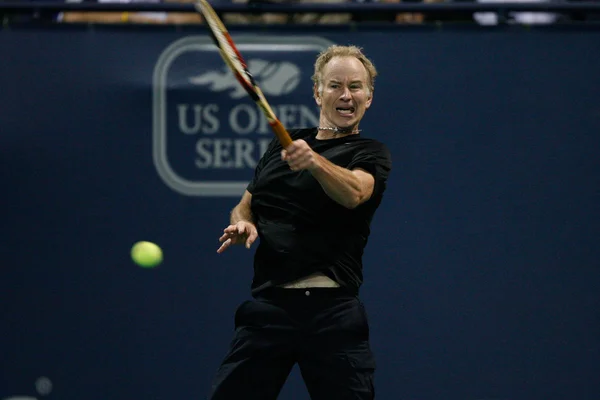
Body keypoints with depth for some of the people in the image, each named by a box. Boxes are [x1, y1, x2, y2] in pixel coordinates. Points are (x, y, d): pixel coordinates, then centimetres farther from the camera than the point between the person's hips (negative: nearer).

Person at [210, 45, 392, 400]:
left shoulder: (371, 154, 2)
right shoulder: (283, 144, 18)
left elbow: (354, 192, -20)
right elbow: (245, 205, 26)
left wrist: (315, 162, -40)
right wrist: (242, 223, 2)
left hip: (330, 313, -4)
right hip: (267, 306, 4)